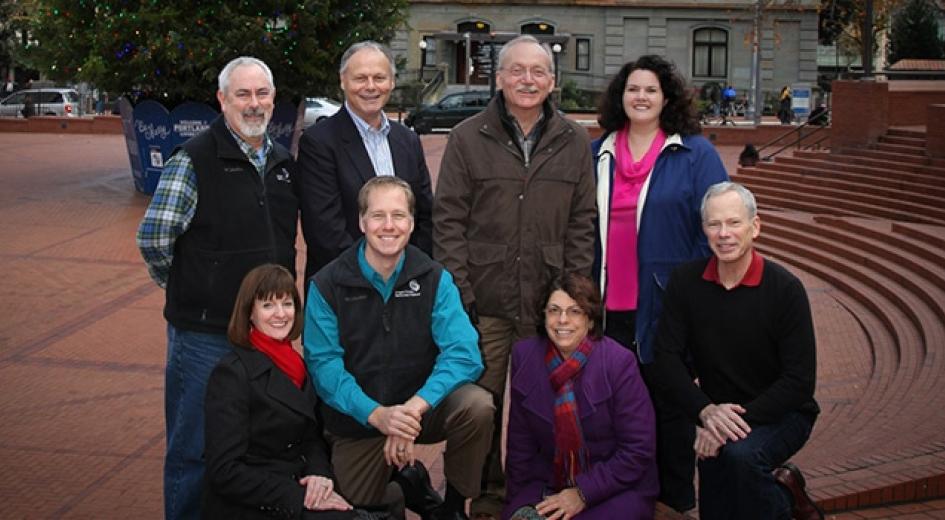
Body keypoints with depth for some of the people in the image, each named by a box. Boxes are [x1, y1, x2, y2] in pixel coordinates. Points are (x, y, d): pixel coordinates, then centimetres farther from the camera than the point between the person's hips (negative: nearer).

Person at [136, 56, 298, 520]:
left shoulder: (284, 162, 8)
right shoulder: (195, 160, -12)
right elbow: (152, 239, -14)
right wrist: (185, 288, -1)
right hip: (204, 330, -6)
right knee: (195, 447, 4)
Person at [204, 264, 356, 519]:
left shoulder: (295, 364, 10)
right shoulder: (231, 374, -12)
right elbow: (226, 471, -16)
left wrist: (320, 474, -8)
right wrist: (299, 498, -21)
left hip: (295, 490, 7)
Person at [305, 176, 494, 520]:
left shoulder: (435, 279, -7)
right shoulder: (327, 285, -9)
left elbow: (463, 352, -19)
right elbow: (324, 364, -16)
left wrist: (414, 407, -35)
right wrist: (377, 414, -32)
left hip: (423, 406, 0)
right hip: (358, 420, 0)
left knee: (477, 406, -28)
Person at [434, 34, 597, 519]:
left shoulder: (574, 142, 5)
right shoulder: (468, 138, 0)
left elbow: (581, 222, 6)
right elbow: (449, 219, -2)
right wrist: (457, 292, -8)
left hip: (547, 302, 1)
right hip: (484, 299, -1)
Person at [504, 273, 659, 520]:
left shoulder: (619, 362, -13)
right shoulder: (524, 355, -1)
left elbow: (638, 449, -13)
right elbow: (519, 440, 5)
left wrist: (583, 494, -15)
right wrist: (524, 499, -3)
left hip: (617, 489, -2)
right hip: (550, 486, 3)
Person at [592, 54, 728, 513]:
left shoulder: (694, 154, -2)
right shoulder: (598, 154, 9)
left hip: (666, 306, -3)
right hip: (610, 307, 4)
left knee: (668, 404, 7)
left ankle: (675, 500, 22)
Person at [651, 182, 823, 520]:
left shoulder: (785, 288, -15)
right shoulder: (686, 282, -6)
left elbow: (800, 380, -17)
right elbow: (667, 358, -7)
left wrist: (739, 420, -25)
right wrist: (706, 412, -23)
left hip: (782, 415, -4)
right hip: (715, 414, 4)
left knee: (740, 454, -34)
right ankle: (780, 489, 31)